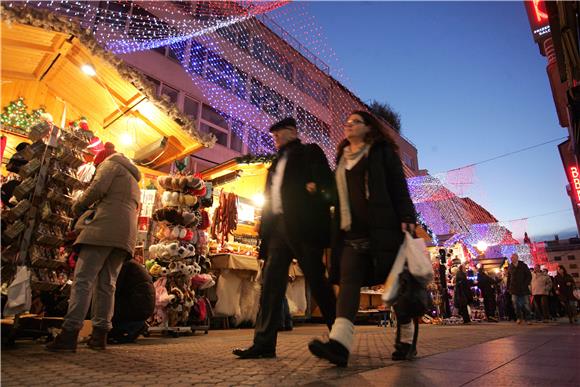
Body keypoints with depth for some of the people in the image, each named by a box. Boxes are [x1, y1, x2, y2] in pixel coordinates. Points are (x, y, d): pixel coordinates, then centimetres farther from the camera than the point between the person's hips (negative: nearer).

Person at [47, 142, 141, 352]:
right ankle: (100, 334, 4)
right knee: (107, 283, 5)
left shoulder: (111, 163, 11)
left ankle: (70, 333, -14)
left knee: (83, 279, -10)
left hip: (104, 227, -7)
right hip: (126, 233, 8)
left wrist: (78, 207, 8)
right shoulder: (134, 179, 34)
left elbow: (97, 188, -7)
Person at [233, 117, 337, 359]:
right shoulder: (277, 162, 27)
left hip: (303, 225, -6)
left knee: (317, 281, -2)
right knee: (271, 284, 1)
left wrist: (315, 187, -22)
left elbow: (327, 182, -1)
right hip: (278, 226, 7)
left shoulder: (310, 152, 10)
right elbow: (270, 197, 21)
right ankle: (264, 343, 6)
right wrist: (265, 230, 13)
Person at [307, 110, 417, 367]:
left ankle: (407, 340, 17)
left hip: (382, 229, -4)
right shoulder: (342, 158, 23)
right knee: (348, 281, -12)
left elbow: (399, 187, 0)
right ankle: (339, 343, -23)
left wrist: (407, 218, -13)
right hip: (352, 233, 4)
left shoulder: (382, 152, 9)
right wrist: (338, 229, 16)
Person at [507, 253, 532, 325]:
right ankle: (519, 317, 11)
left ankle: (527, 319, 11)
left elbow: (529, 276, 1)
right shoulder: (510, 267, 7)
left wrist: (526, 284, -8)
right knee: (515, 304, -2)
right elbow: (508, 278, 11)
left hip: (523, 288, -2)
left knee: (526, 304, 1)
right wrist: (508, 287, 6)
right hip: (514, 289, 2)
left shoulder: (523, 266, 0)